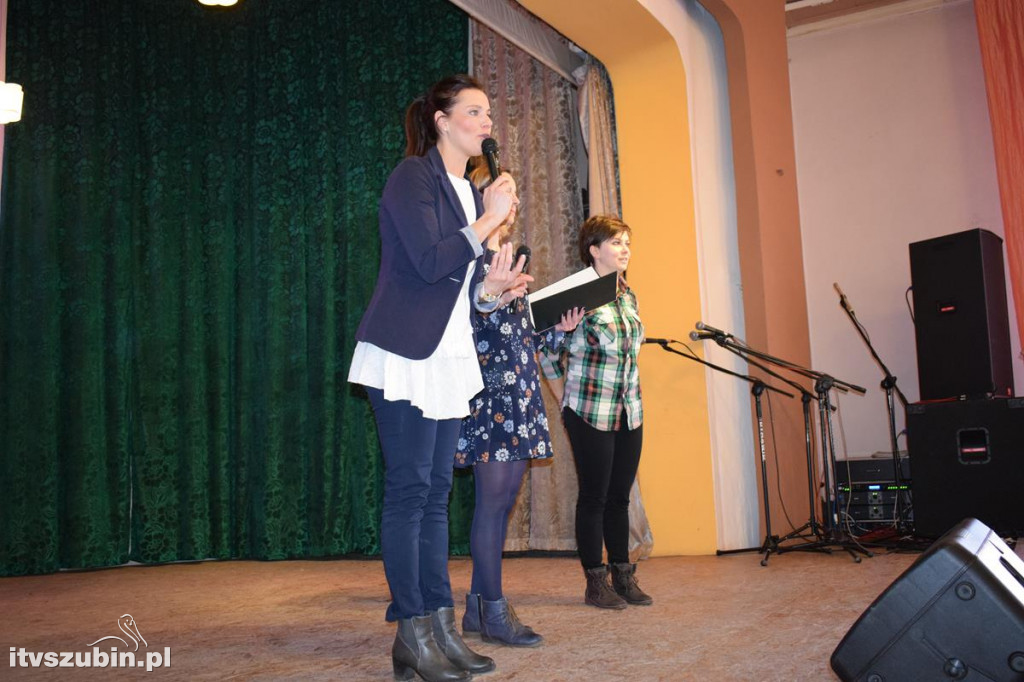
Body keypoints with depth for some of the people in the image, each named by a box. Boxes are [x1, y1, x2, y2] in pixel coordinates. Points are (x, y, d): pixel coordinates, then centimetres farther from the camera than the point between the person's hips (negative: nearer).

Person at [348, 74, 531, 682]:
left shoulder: (470, 191, 18)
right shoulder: (413, 175, -6)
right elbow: (429, 262, -18)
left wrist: (491, 289, 2)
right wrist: (490, 220, -12)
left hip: (448, 358, 8)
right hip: (406, 354, -8)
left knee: (436, 493, 8)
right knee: (410, 490, -5)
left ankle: (440, 626, 13)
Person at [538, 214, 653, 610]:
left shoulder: (628, 296, 11)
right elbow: (548, 348, -7)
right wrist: (567, 384, -2)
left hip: (630, 411, 6)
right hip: (590, 412, -6)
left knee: (620, 496, 11)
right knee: (594, 497, 2)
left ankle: (623, 576, 21)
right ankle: (595, 583, 12)